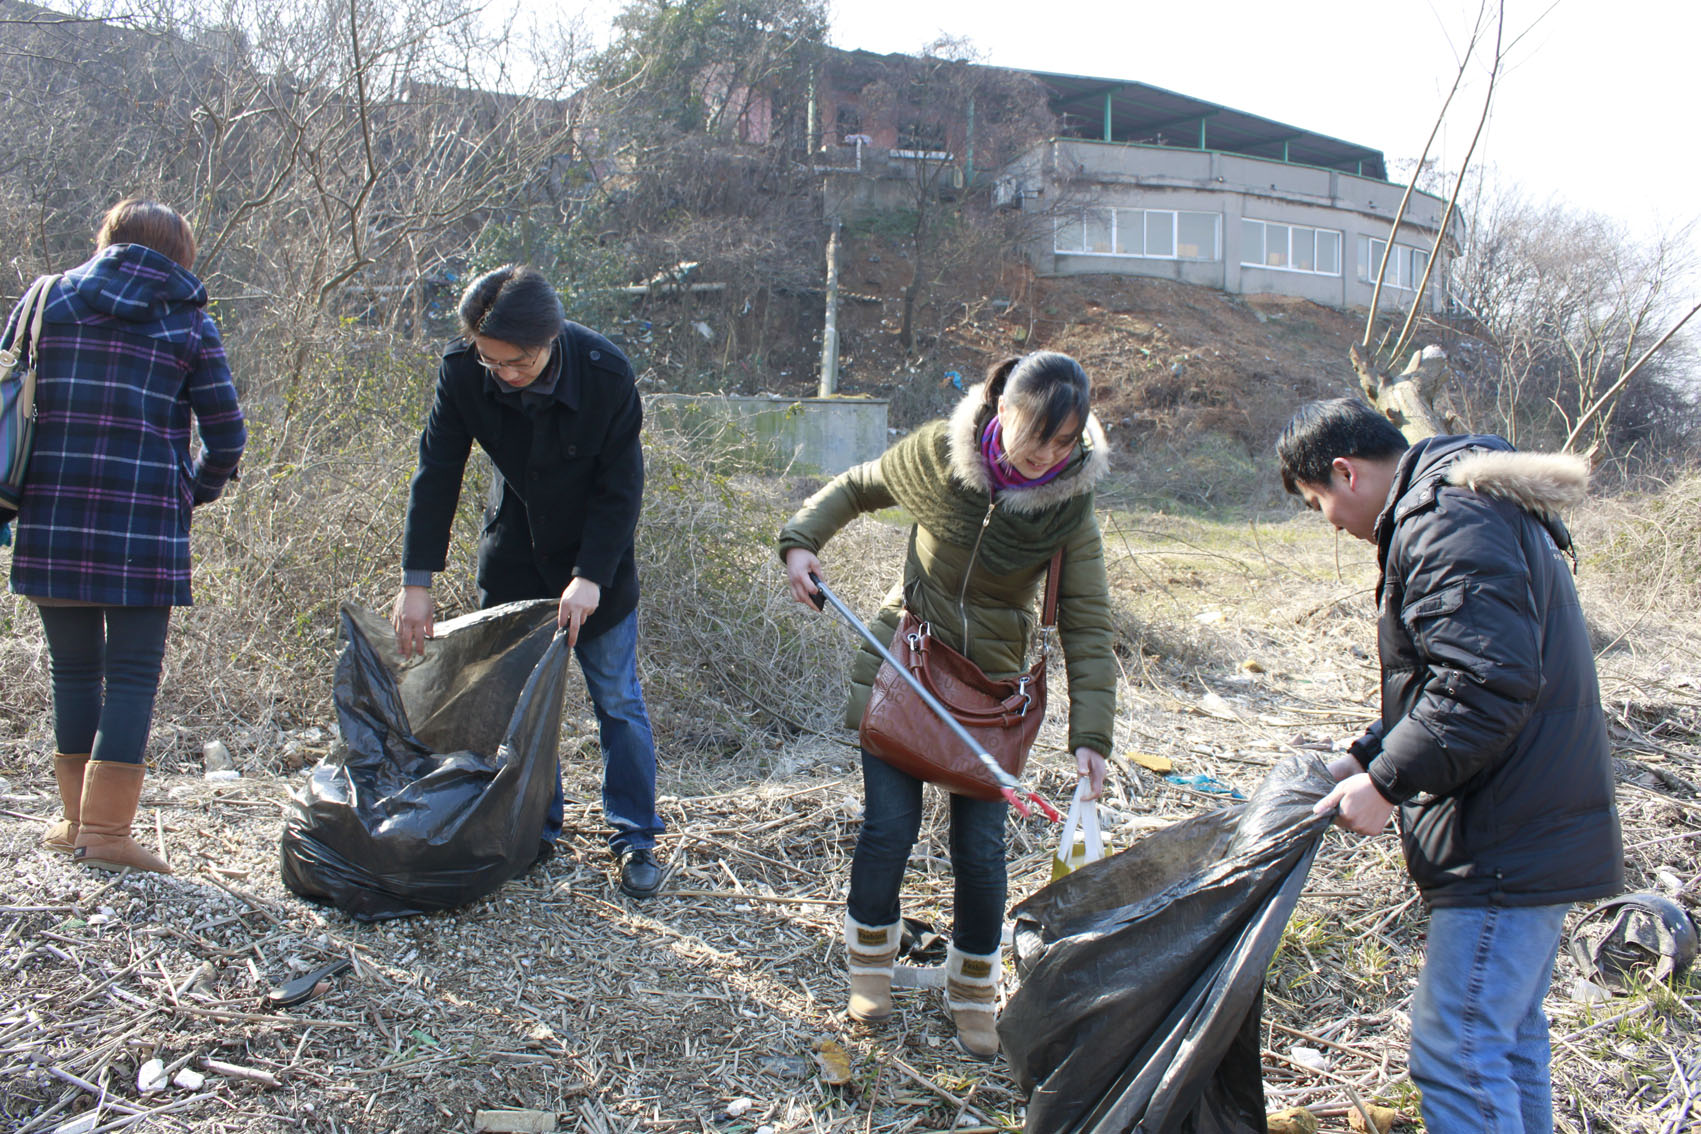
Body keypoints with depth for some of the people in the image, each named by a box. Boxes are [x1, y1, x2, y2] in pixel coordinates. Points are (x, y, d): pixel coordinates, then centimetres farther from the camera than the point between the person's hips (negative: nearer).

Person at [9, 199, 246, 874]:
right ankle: (105, 830, 0)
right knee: (132, 673, 2)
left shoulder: (48, 298, 11)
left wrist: (21, 494, 21)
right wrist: (196, 491, 17)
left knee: (73, 668, 13)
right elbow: (226, 436, 0)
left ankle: (78, 820, 22)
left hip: (50, 516, 3)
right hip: (144, 518, -3)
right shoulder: (190, 322, 4)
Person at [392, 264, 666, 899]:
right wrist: (416, 581, -15)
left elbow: (621, 487, -18)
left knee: (617, 702, 1)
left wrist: (590, 577, -25)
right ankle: (535, 829, 23)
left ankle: (635, 840, 13)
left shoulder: (604, 373, -26)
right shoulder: (462, 371, -19)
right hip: (512, 559, 3)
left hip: (596, 561, -2)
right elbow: (437, 474, -12)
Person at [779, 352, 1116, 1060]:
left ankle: (974, 990, 27)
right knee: (890, 824, -1)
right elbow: (857, 488, 6)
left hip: (991, 683, 0)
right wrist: (801, 541, -9)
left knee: (979, 845, 1)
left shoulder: (1069, 504, -14)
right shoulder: (939, 452, -13)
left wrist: (1090, 735, -20)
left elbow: (1087, 625, -13)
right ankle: (870, 958, 27)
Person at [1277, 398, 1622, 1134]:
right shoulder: (1478, 512, 17)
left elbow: (1488, 684, -27)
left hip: (1507, 847, -11)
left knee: (1456, 1055, -7)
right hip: (1536, 832, 11)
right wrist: (1367, 756, 15)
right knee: (1508, 1043, 20)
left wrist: (1386, 782, -19)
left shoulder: (1447, 527, -17)